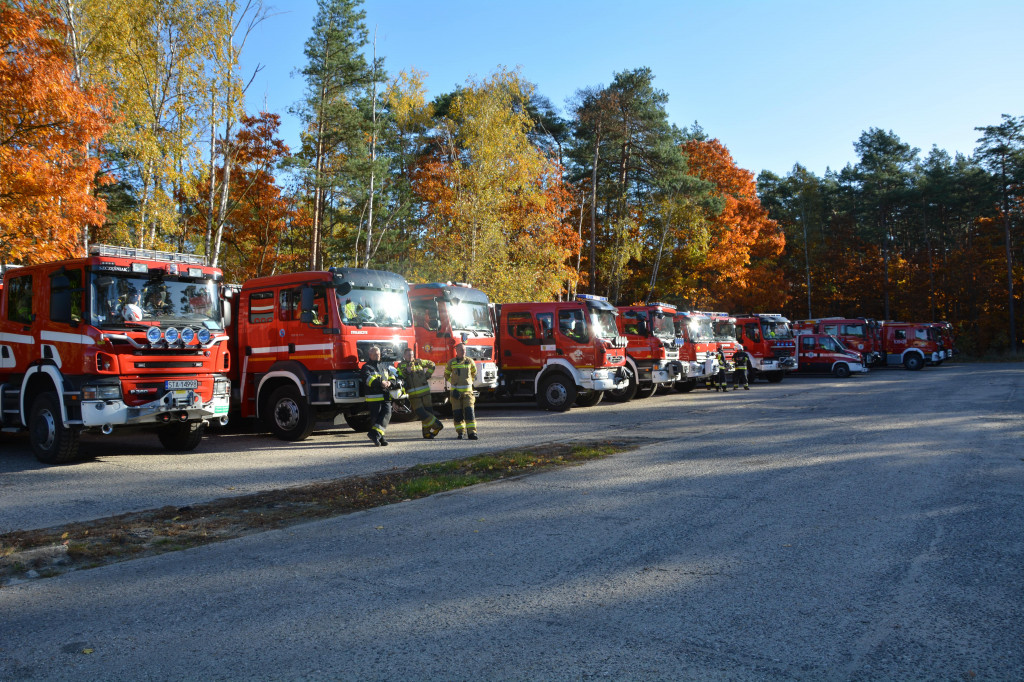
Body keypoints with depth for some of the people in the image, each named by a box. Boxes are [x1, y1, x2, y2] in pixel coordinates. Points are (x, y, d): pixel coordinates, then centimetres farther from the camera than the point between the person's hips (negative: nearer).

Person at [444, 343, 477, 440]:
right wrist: (453, 382, 10)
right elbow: (446, 375, 18)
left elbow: (474, 373, 23)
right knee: (457, 413, 0)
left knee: (469, 411, -11)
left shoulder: (470, 361, 5)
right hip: (456, 391, 0)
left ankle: (472, 432, -13)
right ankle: (460, 432, 11)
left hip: (467, 391, 0)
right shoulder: (451, 362, 3)